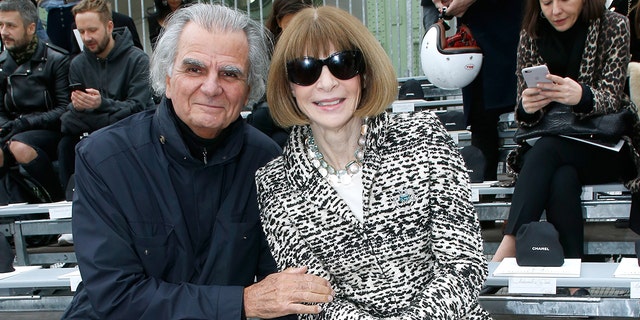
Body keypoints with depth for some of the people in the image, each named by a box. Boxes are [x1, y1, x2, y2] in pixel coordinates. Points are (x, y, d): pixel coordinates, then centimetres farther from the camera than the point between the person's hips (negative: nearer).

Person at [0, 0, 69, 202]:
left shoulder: (56, 60, -1)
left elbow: (66, 108, -8)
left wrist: (26, 122, -17)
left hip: (49, 131, -3)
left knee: (20, 146, -35)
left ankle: (60, 200, -18)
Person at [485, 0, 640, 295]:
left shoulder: (613, 26, -1)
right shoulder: (531, 35, 5)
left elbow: (611, 97, -12)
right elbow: (525, 115, 2)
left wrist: (581, 96, -35)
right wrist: (527, 107, -24)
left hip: (606, 146, -2)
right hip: (550, 144, 2)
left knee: (547, 149, -33)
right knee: (562, 179, -33)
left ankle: (505, 253, -39)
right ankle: (575, 284, -34)